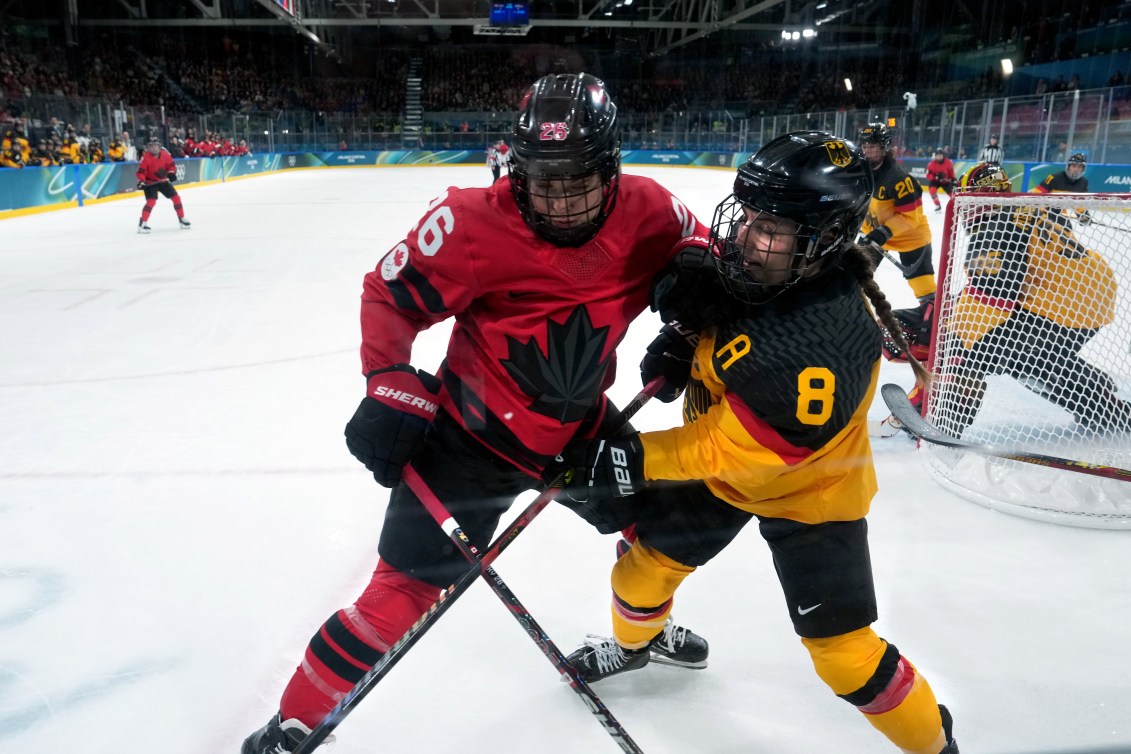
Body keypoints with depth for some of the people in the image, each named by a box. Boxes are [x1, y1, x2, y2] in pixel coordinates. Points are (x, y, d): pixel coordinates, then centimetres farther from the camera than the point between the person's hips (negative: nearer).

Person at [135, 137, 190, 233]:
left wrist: (171, 172, -14)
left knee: (176, 197, 5)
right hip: (150, 182, -5)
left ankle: (182, 219, 21)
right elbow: (141, 171, -18)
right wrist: (141, 181, -30)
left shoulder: (165, 154, -5)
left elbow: (171, 164, 5)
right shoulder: (145, 157, -18)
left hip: (163, 180, 5)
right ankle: (142, 224, -17)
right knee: (151, 201, -20)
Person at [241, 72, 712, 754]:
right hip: (472, 433, -5)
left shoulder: (647, 211, -13)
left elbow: (693, 246, 8)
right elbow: (390, 295, -12)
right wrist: (392, 390, -23)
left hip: (581, 424, 6)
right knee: (406, 590, -7)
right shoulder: (473, 223, -25)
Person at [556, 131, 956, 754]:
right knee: (649, 556, 16)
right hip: (721, 464, 7)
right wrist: (681, 339, -10)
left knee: (841, 647, -2)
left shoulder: (826, 340, -38)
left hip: (807, 492, -7)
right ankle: (631, 642, 50)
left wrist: (636, 460, -32)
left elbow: (742, 447, -34)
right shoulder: (749, 269, -16)